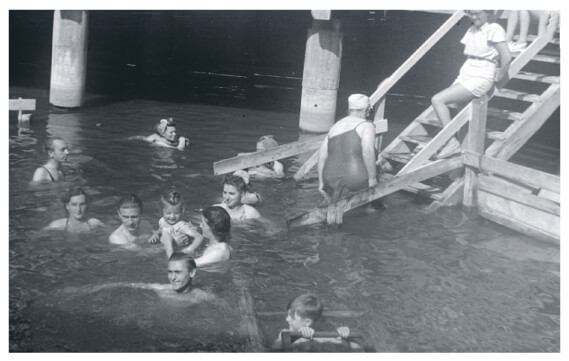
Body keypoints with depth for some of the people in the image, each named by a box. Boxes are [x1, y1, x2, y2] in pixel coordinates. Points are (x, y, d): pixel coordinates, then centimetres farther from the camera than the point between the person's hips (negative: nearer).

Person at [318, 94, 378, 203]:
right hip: (358, 180, -6)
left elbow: (322, 155, 10)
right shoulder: (366, 126, -3)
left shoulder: (335, 127, 14)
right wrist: (372, 178, -14)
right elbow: (368, 152, -19)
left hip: (332, 180, 6)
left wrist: (321, 182, 14)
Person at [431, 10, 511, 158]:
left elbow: (506, 57, -15)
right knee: (438, 101, -11)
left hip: (480, 79, -8)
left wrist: (499, 79, -4)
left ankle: (452, 143, -16)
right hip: (464, 76, 8)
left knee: (437, 100, -20)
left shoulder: (494, 29, -8)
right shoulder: (471, 31, 17)